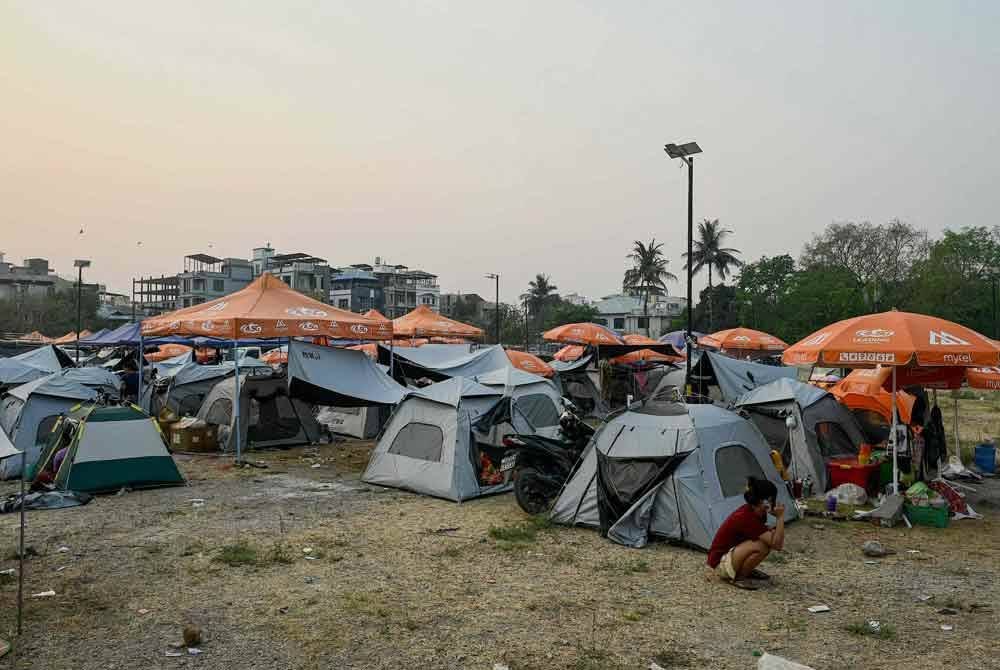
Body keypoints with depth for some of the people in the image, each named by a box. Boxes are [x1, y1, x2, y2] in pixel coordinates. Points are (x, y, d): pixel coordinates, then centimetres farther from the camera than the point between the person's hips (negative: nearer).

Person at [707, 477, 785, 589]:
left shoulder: (751, 511, -3)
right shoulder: (747, 518, -29)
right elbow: (777, 545, -29)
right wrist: (780, 517, -24)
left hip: (732, 552, 9)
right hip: (721, 562, -9)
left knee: (768, 539, 0)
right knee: (761, 546, -29)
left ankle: (746, 570, 12)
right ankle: (737, 577, -10)